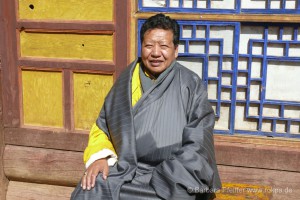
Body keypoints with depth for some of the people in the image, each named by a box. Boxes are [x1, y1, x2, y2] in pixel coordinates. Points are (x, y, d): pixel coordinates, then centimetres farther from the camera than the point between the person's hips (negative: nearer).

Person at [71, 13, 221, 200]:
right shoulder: (126, 80, 9)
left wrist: (170, 180, -16)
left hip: (171, 175, -2)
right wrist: (100, 157, -6)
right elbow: (102, 127, 14)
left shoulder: (191, 85, 0)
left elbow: (198, 142, -5)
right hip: (124, 171, 2)